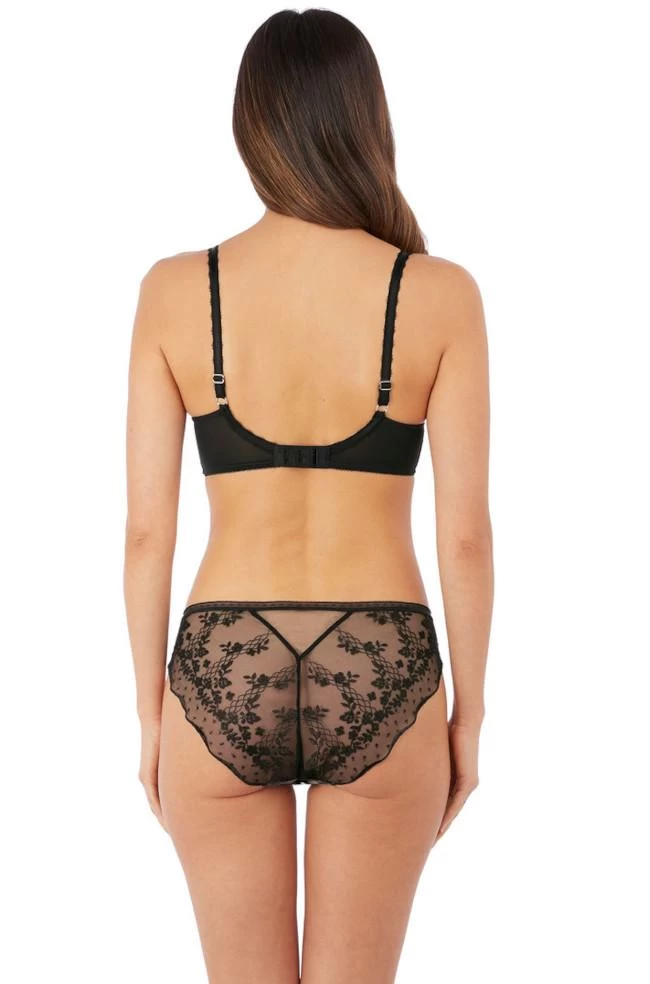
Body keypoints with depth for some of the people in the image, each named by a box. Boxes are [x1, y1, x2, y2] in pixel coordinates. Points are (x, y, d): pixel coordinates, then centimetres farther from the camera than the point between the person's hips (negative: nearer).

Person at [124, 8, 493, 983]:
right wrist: (468, 715, 6)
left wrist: (151, 715, 8)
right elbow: (466, 534, -7)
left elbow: (147, 529, -4)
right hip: (380, 683, 0)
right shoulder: (440, 293, -8)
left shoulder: (175, 289, -6)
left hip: (222, 680, 1)